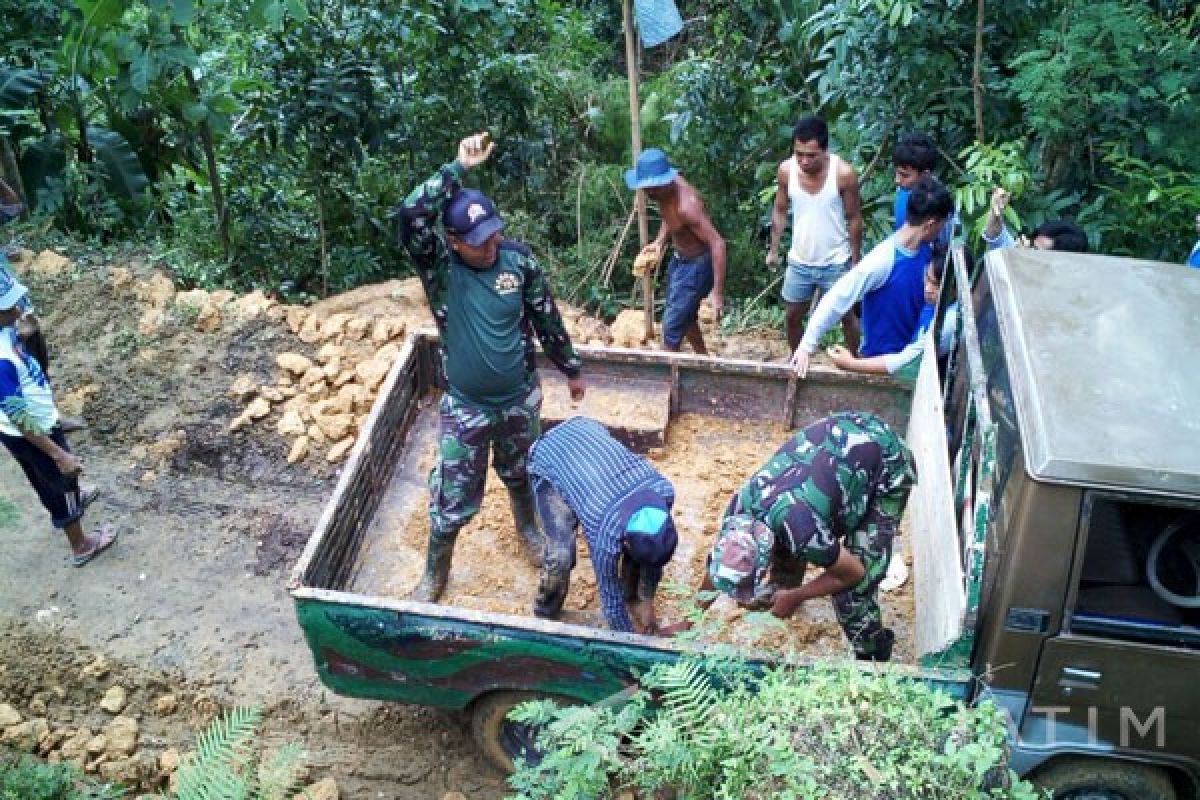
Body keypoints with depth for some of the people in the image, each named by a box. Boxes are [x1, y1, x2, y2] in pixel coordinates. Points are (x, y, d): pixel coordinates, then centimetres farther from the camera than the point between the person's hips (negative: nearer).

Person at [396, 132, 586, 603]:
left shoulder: (519, 259, -12)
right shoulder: (438, 266, -19)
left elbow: (546, 318, 1)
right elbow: (412, 213, -39)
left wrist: (571, 369, 10)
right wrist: (459, 166, -36)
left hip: (521, 400, 2)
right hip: (465, 407, -2)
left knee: (521, 475, 26)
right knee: (452, 497, 8)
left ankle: (528, 530, 56)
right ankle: (434, 573, 32)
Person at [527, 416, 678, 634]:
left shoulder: (664, 491, -26)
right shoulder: (605, 535, -37)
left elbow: (655, 550, -5)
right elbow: (611, 598, -19)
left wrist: (647, 603, 3)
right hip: (548, 459, -5)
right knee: (562, 554, -20)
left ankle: (634, 596, 21)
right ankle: (546, 611, 11)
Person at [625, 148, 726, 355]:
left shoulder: (686, 205, -36)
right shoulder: (664, 191, -10)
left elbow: (718, 243, -35)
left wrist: (717, 291, -37)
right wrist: (659, 243, -1)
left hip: (697, 264, -9)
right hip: (680, 259, 9)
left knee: (672, 326, -7)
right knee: (684, 315, 26)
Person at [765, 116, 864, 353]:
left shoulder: (844, 173, -20)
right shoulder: (786, 170, -12)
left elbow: (854, 219, -10)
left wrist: (855, 260, -6)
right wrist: (773, 249, 3)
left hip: (835, 262, -3)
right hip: (799, 261, 3)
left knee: (846, 316, 12)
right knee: (792, 316, 15)